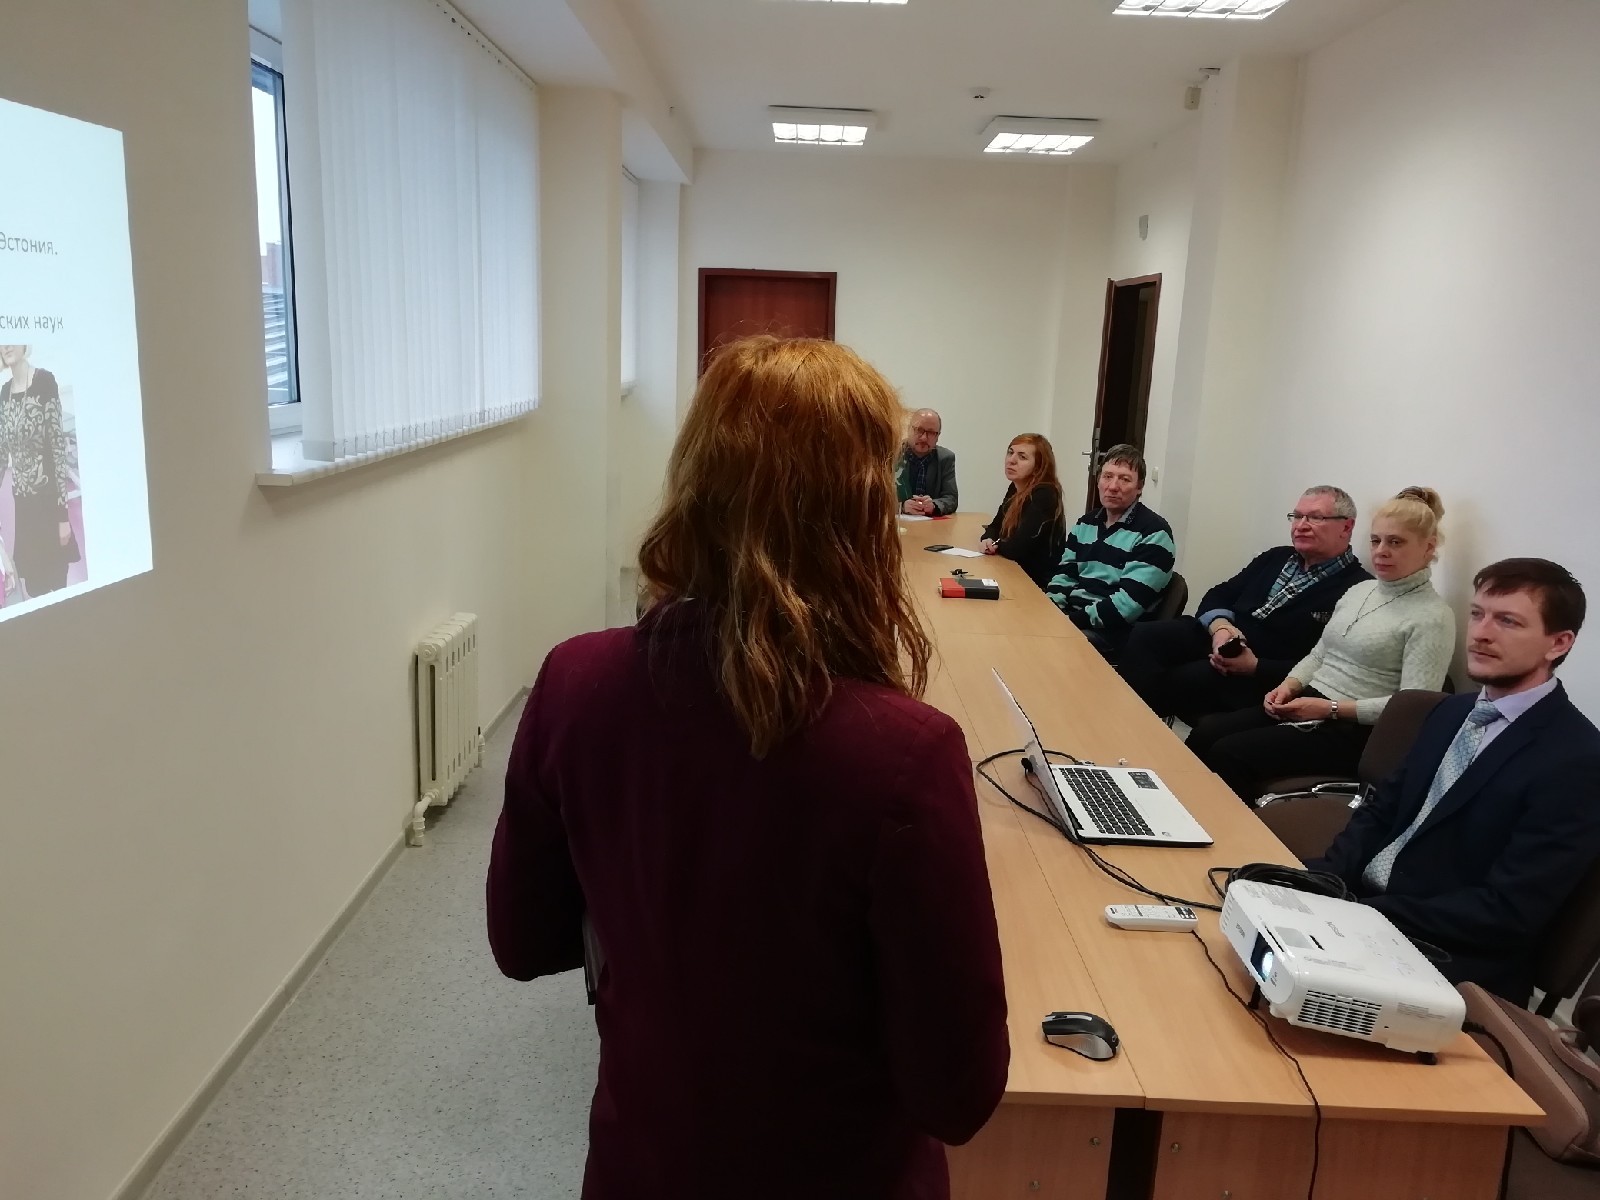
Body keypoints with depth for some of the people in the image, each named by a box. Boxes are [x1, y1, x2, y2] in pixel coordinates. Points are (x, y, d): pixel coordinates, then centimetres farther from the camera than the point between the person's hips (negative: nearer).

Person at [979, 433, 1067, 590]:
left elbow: (1015, 549, -28)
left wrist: (996, 544, -6)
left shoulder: (1044, 496, -22)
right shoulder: (1015, 488, 5)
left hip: (1038, 583, -7)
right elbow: (996, 526, 14)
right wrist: (987, 540, -9)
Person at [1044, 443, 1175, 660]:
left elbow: (1128, 604, -18)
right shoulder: (1085, 523, 14)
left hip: (1112, 633, -7)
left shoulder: (1154, 533, -9)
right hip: (1068, 616, 7)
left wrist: (1069, 621, -21)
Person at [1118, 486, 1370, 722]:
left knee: (1177, 681, -30)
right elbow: (1219, 595, 14)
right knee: (1145, 635, -18)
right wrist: (1220, 626, -10)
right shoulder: (1276, 557, 18)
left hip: (1264, 675, -7)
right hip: (1216, 638, 7)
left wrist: (1255, 667, -24)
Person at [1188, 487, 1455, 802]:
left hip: (1354, 730, -7)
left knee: (1228, 753, -23)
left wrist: (1331, 708, -20)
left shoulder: (1433, 617, -10)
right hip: (1308, 704, 7)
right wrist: (1289, 685, -2)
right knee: (1206, 733, -14)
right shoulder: (1360, 589, 14)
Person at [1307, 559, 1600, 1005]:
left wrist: (1364, 914, -21)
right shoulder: (1453, 711, 10)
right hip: (1360, 900, 7)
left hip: (1450, 960, -7)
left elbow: (1510, 913, -19)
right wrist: (1323, 879, -7)